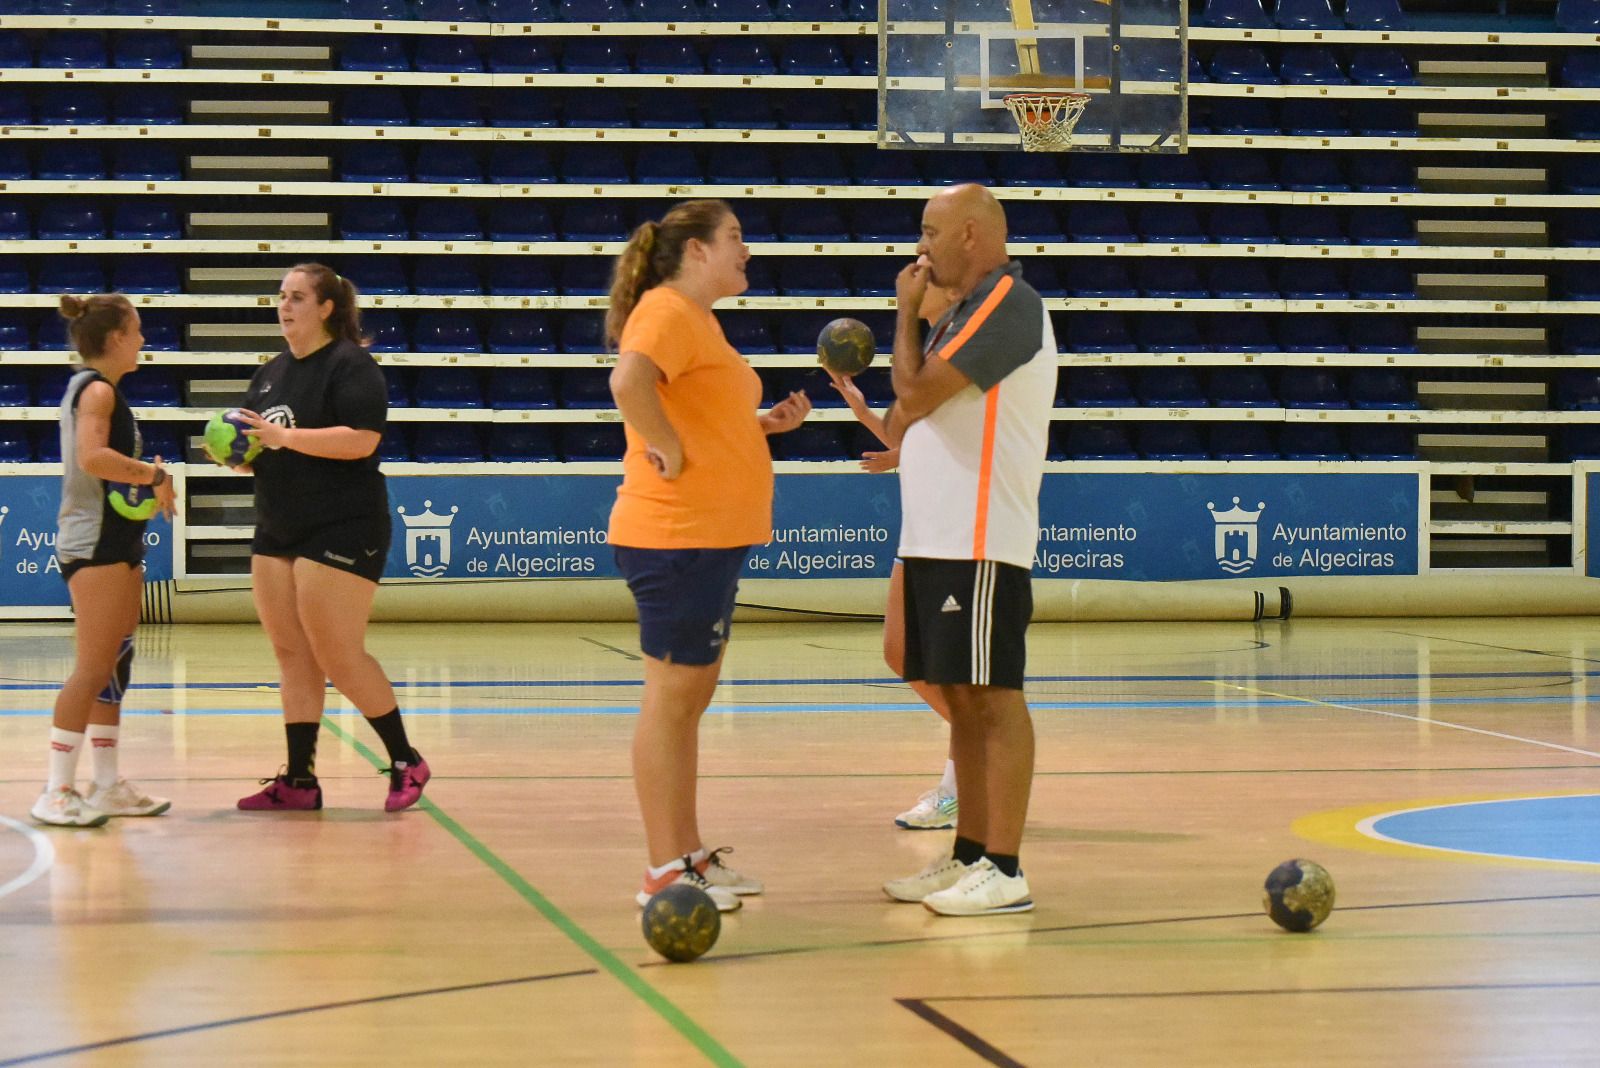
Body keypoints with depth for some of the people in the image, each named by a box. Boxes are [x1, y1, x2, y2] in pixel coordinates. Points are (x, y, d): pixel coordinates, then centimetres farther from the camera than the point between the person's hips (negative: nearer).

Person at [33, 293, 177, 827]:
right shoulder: (97, 389, -12)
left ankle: (108, 786, 16)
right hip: (96, 544, -10)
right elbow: (91, 457, -28)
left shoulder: (94, 389, 18)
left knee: (115, 666, 12)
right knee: (95, 669, -10)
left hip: (116, 544, 10)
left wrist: (143, 475, 4)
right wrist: (154, 474, -19)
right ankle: (58, 791, -8)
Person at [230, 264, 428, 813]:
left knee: (339, 656, -9)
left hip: (341, 533, -8)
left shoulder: (350, 365, -9)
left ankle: (406, 762, 5)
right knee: (292, 655, 7)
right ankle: (299, 781, 10)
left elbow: (361, 439, -22)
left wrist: (284, 435, -24)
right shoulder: (272, 371, 16)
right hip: (277, 534, 9)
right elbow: (257, 451, 23)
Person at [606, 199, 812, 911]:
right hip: (679, 536, -11)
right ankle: (664, 872, -1)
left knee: (689, 698, 15)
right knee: (671, 698, -5)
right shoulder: (667, 313, -13)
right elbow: (629, 383, -32)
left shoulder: (697, 320, 19)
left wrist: (767, 423, 14)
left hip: (713, 539, 11)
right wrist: (668, 450, -22)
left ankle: (688, 855, 23)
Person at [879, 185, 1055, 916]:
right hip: (937, 537, 10)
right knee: (960, 697, 12)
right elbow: (910, 409, 24)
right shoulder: (969, 310, 19)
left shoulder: (1006, 303, -12)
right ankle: (968, 857, 18)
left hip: (981, 542, -10)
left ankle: (1004, 870, -6)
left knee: (992, 697, -8)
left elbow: (914, 393, -16)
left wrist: (907, 311, -3)